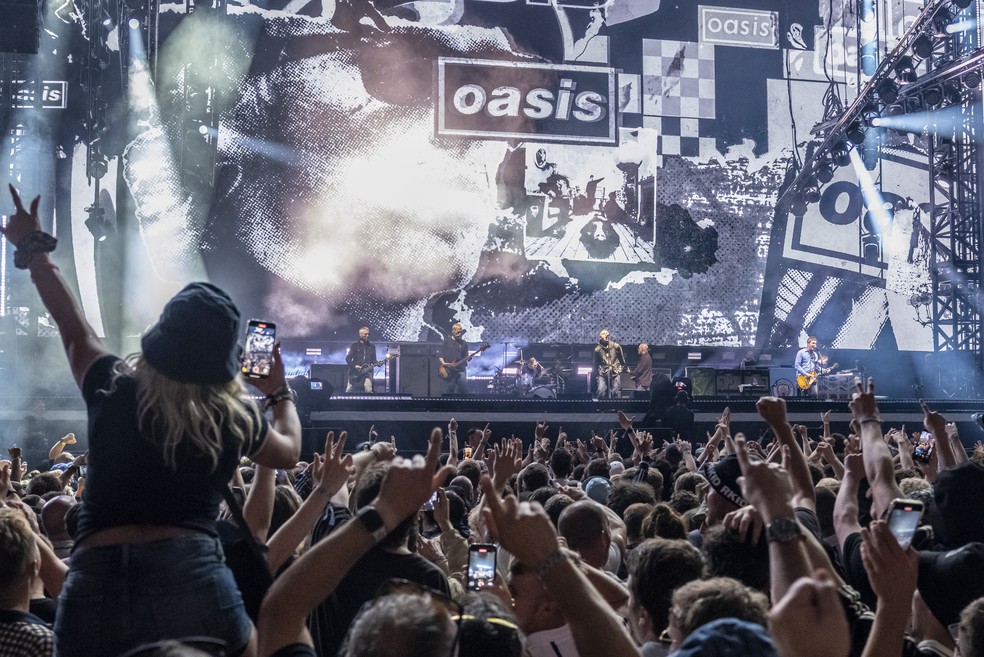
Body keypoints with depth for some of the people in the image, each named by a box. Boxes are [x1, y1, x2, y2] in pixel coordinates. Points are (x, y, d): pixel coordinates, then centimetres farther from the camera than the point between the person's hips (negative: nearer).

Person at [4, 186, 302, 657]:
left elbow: (72, 325, 25)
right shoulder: (237, 417, 6)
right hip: (192, 579, 0)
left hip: (93, 586, 1)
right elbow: (289, 449, 28)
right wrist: (280, 393, 45)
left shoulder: (113, 390, 6)